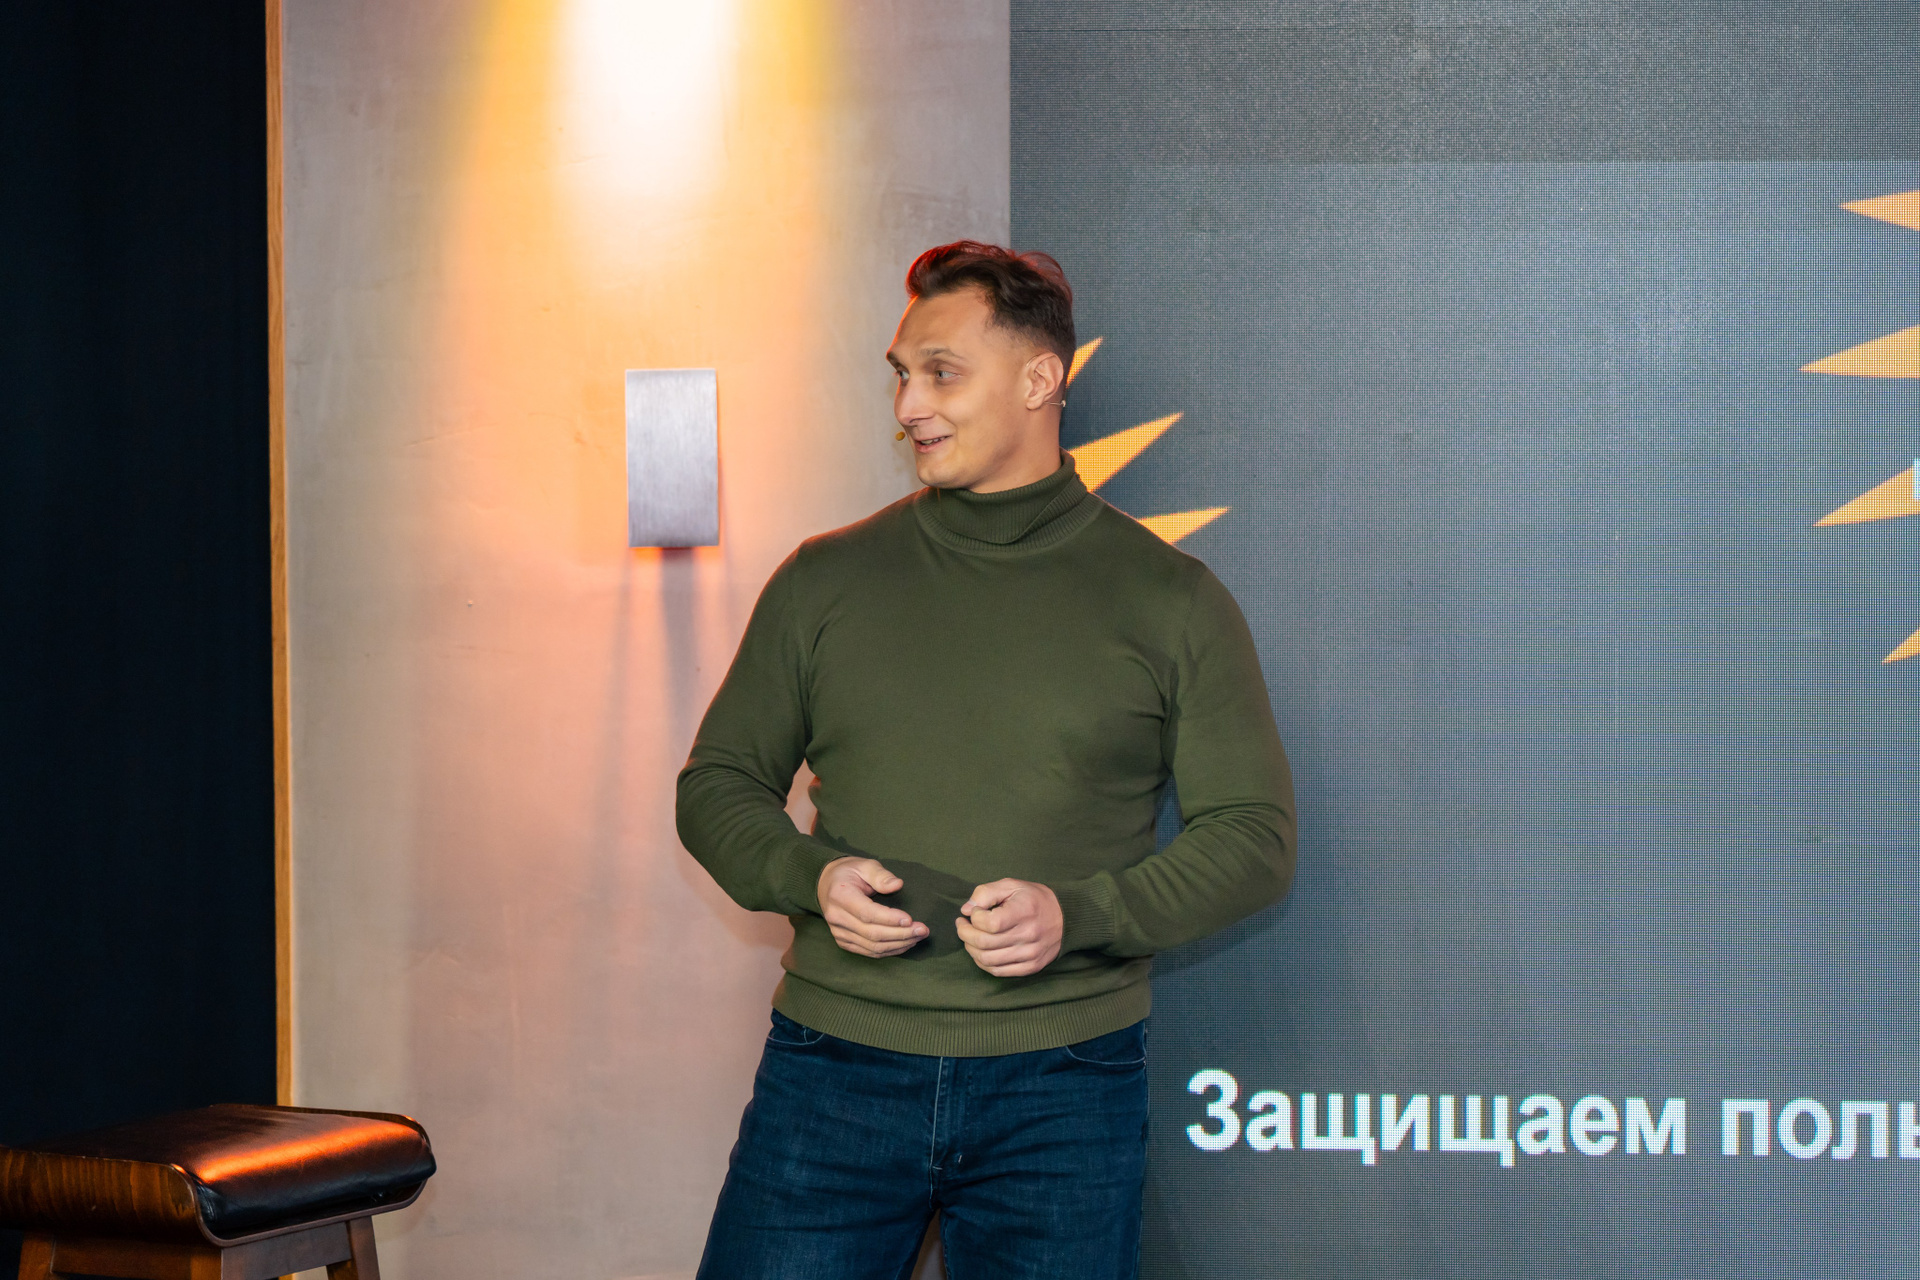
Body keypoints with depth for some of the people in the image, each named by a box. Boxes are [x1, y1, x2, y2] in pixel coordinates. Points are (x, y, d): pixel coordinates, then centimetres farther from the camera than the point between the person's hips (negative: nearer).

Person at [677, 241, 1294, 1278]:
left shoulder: (1169, 600, 4)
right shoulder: (825, 581, 8)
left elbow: (1255, 836, 3)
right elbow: (717, 785, 13)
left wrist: (1076, 913, -12)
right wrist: (808, 876, -8)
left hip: (1062, 1092, -1)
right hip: (833, 1070, 1)